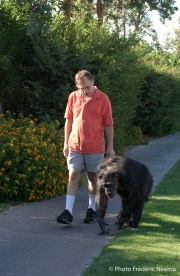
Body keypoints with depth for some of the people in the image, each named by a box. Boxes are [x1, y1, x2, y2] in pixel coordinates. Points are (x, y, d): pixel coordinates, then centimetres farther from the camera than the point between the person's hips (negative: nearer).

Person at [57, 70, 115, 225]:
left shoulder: (103, 99, -7)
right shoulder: (73, 97, 2)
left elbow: (108, 125, -3)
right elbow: (69, 121, 10)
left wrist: (110, 147, -2)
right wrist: (66, 142, 9)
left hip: (95, 148, -2)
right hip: (75, 146, 2)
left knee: (93, 178, 9)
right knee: (73, 177, -4)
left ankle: (92, 209, 22)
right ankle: (68, 212, -8)